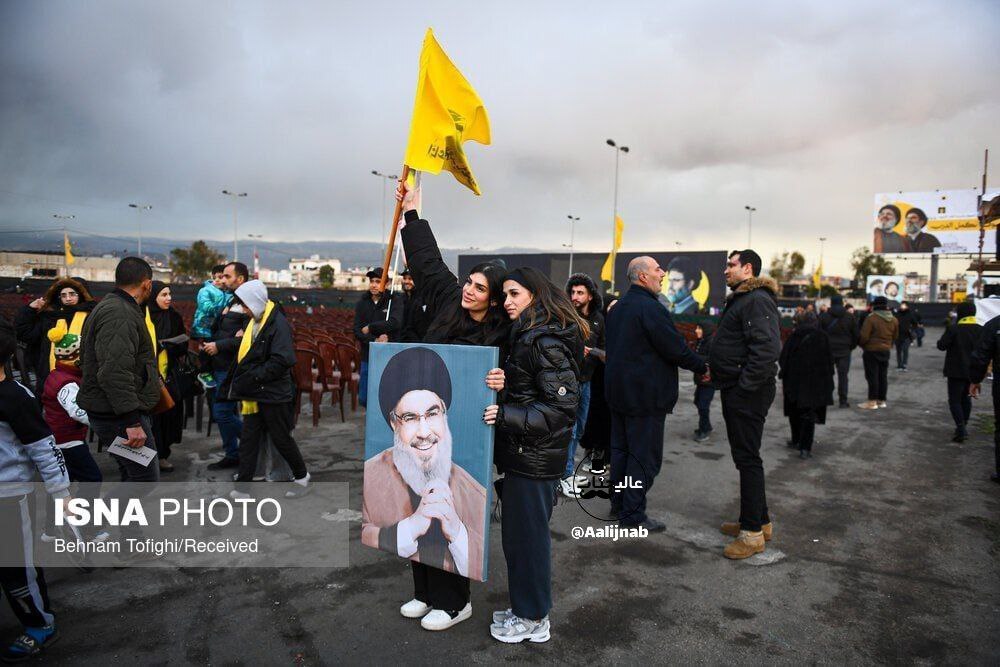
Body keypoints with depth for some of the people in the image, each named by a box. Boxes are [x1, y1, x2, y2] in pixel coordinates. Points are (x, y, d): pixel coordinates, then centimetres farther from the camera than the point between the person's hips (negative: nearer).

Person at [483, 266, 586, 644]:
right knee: (520, 530, 18)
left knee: (526, 533, 3)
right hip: (524, 452, 9)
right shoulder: (528, 336, 12)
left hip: (535, 457, -9)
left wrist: (506, 415, -25)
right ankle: (526, 608, 33)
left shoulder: (547, 342, -18)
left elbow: (563, 406, -22)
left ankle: (533, 620, 20)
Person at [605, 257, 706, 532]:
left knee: (620, 448, 16)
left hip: (618, 391, 9)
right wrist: (703, 367, -3)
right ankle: (633, 514, 4)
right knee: (644, 455, -1)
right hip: (645, 393, -9)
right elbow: (676, 348, -18)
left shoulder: (618, 307, 12)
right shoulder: (650, 308, -19)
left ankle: (618, 503, 26)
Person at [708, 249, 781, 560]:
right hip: (736, 391, 11)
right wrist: (719, 375, 16)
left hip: (747, 394, -11)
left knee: (747, 458, -5)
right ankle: (760, 521, 28)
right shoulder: (741, 299, 19)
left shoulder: (757, 300, -16)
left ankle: (752, 531, 3)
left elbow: (767, 348, -27)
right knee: (744, 455, 16)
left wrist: (744, 386, -25)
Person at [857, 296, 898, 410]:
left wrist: (861, 344, 1)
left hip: (871, 350, -6)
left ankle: (872, 401, -2)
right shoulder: (893, 320, 4)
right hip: (886, 350, 6)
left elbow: (864, 336, -18)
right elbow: (895, 337, 13)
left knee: (872, 376, -3)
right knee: (883, 376, 13)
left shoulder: (871, 318, -17)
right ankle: (882, 400, 19)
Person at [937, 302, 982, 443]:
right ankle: (964, 426, 28)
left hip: (956, 371, -6)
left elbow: (941, 345, -16)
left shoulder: (953, 329, -17)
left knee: (955, 400, -1)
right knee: (966, 397, 22)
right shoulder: (981, 330, 1)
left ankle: (961, 429, -13)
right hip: (973, 371, 6)